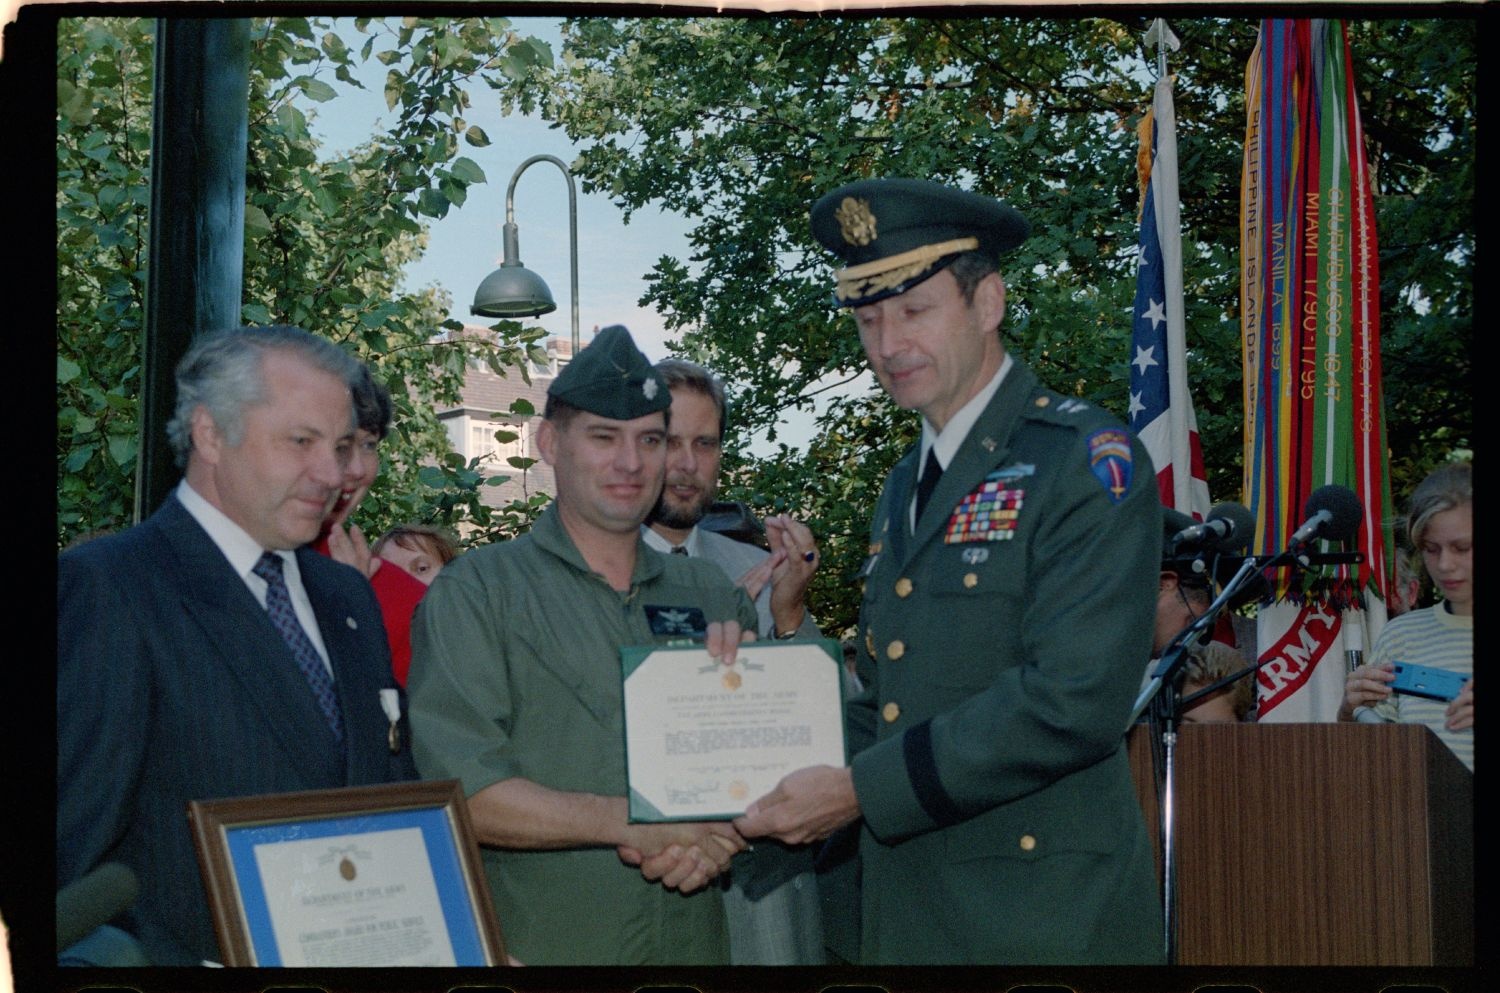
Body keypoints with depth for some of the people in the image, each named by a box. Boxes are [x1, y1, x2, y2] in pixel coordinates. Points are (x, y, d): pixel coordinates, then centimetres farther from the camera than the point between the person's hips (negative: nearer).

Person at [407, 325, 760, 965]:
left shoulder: (711, 595, 8)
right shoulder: (475, 592, -5)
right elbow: (459, 790, -15)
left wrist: (715, 841, -12)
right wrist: (633, 823, -21)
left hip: (695, 940, 4)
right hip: (535, 947, -4)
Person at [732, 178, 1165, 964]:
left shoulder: (1087, 461, -11)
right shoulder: (905, 489, 14)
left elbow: (1072, 701, -21)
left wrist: (860, 791, -19)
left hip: (1045, 922, -7)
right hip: (905, 918, 7)